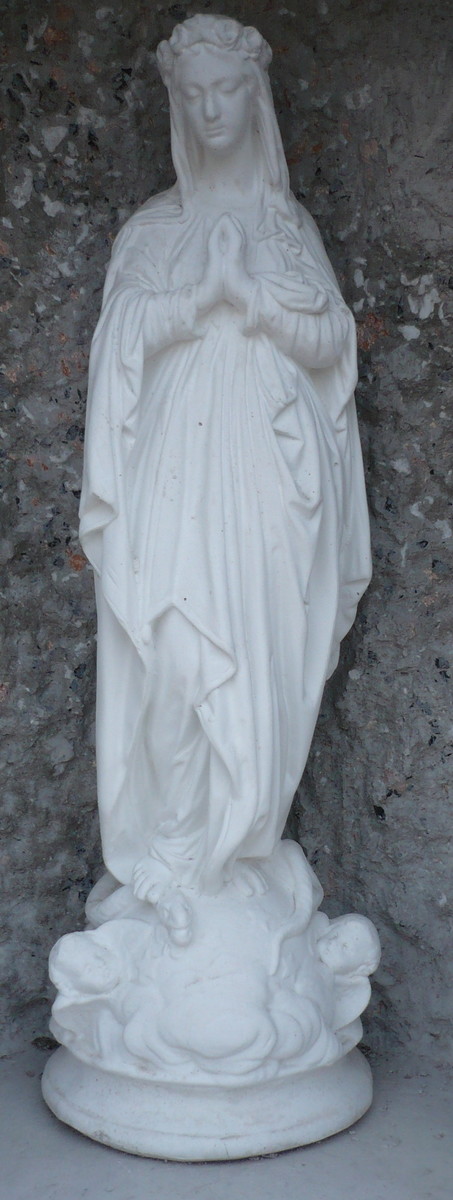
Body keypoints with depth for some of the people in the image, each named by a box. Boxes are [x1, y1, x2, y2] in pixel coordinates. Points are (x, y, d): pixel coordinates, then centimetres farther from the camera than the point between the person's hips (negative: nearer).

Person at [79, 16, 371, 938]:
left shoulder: (288, 224, 17)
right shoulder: (151, 229, 15)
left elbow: (327, 339, 6)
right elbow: (126, 337, 5)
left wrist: (249, 292, -4)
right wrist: (203, 293, -7)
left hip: (269, 461, 1)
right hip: (180, 458, -1)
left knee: (262, 651, -4)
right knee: (176, 647, -12)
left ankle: (237, 845, 7)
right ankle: (173, 852, -1)